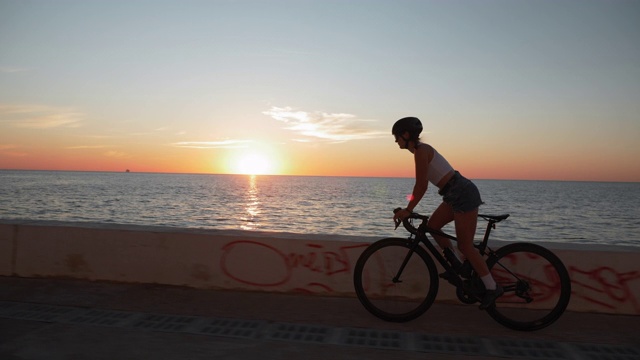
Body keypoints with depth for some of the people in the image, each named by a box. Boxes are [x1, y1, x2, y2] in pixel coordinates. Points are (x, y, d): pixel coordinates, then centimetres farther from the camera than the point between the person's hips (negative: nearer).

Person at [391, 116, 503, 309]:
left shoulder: (421, 151, -16)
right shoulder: (421, 149, 14)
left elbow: (421, 186, -18)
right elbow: (420, 185, 19)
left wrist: (408, 210, -11)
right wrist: (408, 208, 20)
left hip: (463, 194, -10)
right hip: (456, 194, 10)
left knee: (465, 245, -4)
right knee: (432, 225, 16)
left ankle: (492, 288, 7)